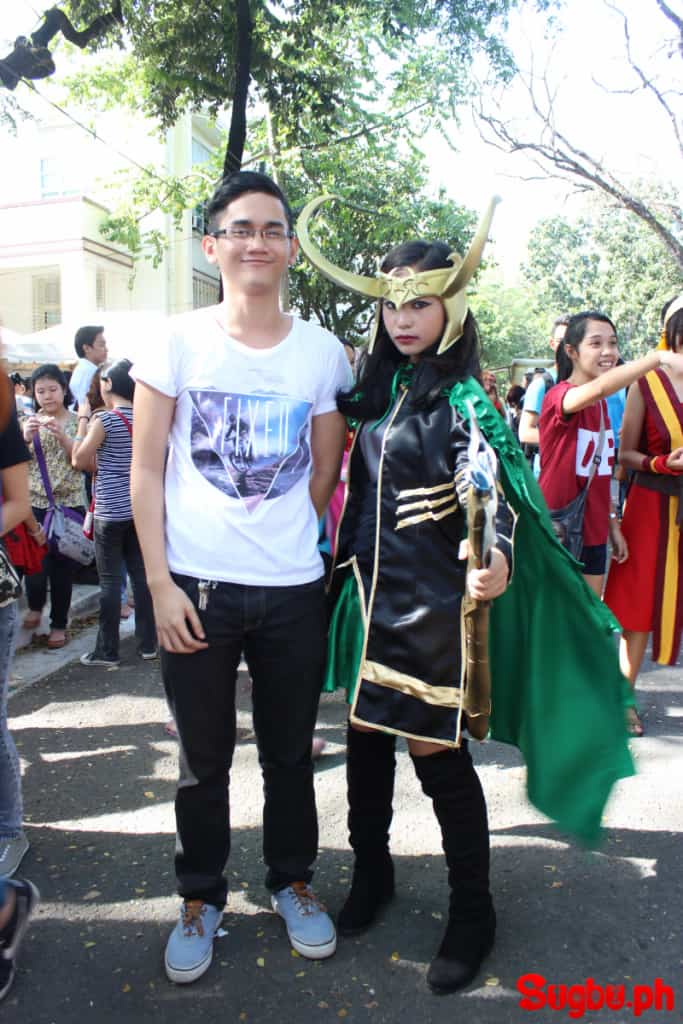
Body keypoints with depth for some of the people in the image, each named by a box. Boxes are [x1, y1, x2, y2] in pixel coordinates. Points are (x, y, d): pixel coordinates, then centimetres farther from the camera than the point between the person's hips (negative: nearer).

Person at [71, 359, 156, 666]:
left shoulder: (104, 419, -12)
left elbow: (78, 460, -6)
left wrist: (83, 419, 0)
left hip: (110, 511, -6)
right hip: (139, 507, 6)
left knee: (110, 580, 1)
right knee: (140, 574, 10)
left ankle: (107, 651, 9)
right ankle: (147, 643, 17)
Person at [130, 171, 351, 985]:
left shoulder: (323, 352, 3)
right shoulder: (179, 341, -1)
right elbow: (147, 470, -2)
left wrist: (283, 541, 7)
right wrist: (160, 584, -7)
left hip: (294, 590, 2)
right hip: (196, 590, -1)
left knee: (289, 752, 16)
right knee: (204, 758, 13)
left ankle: (291, 880, 39)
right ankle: (201, 895, 36)